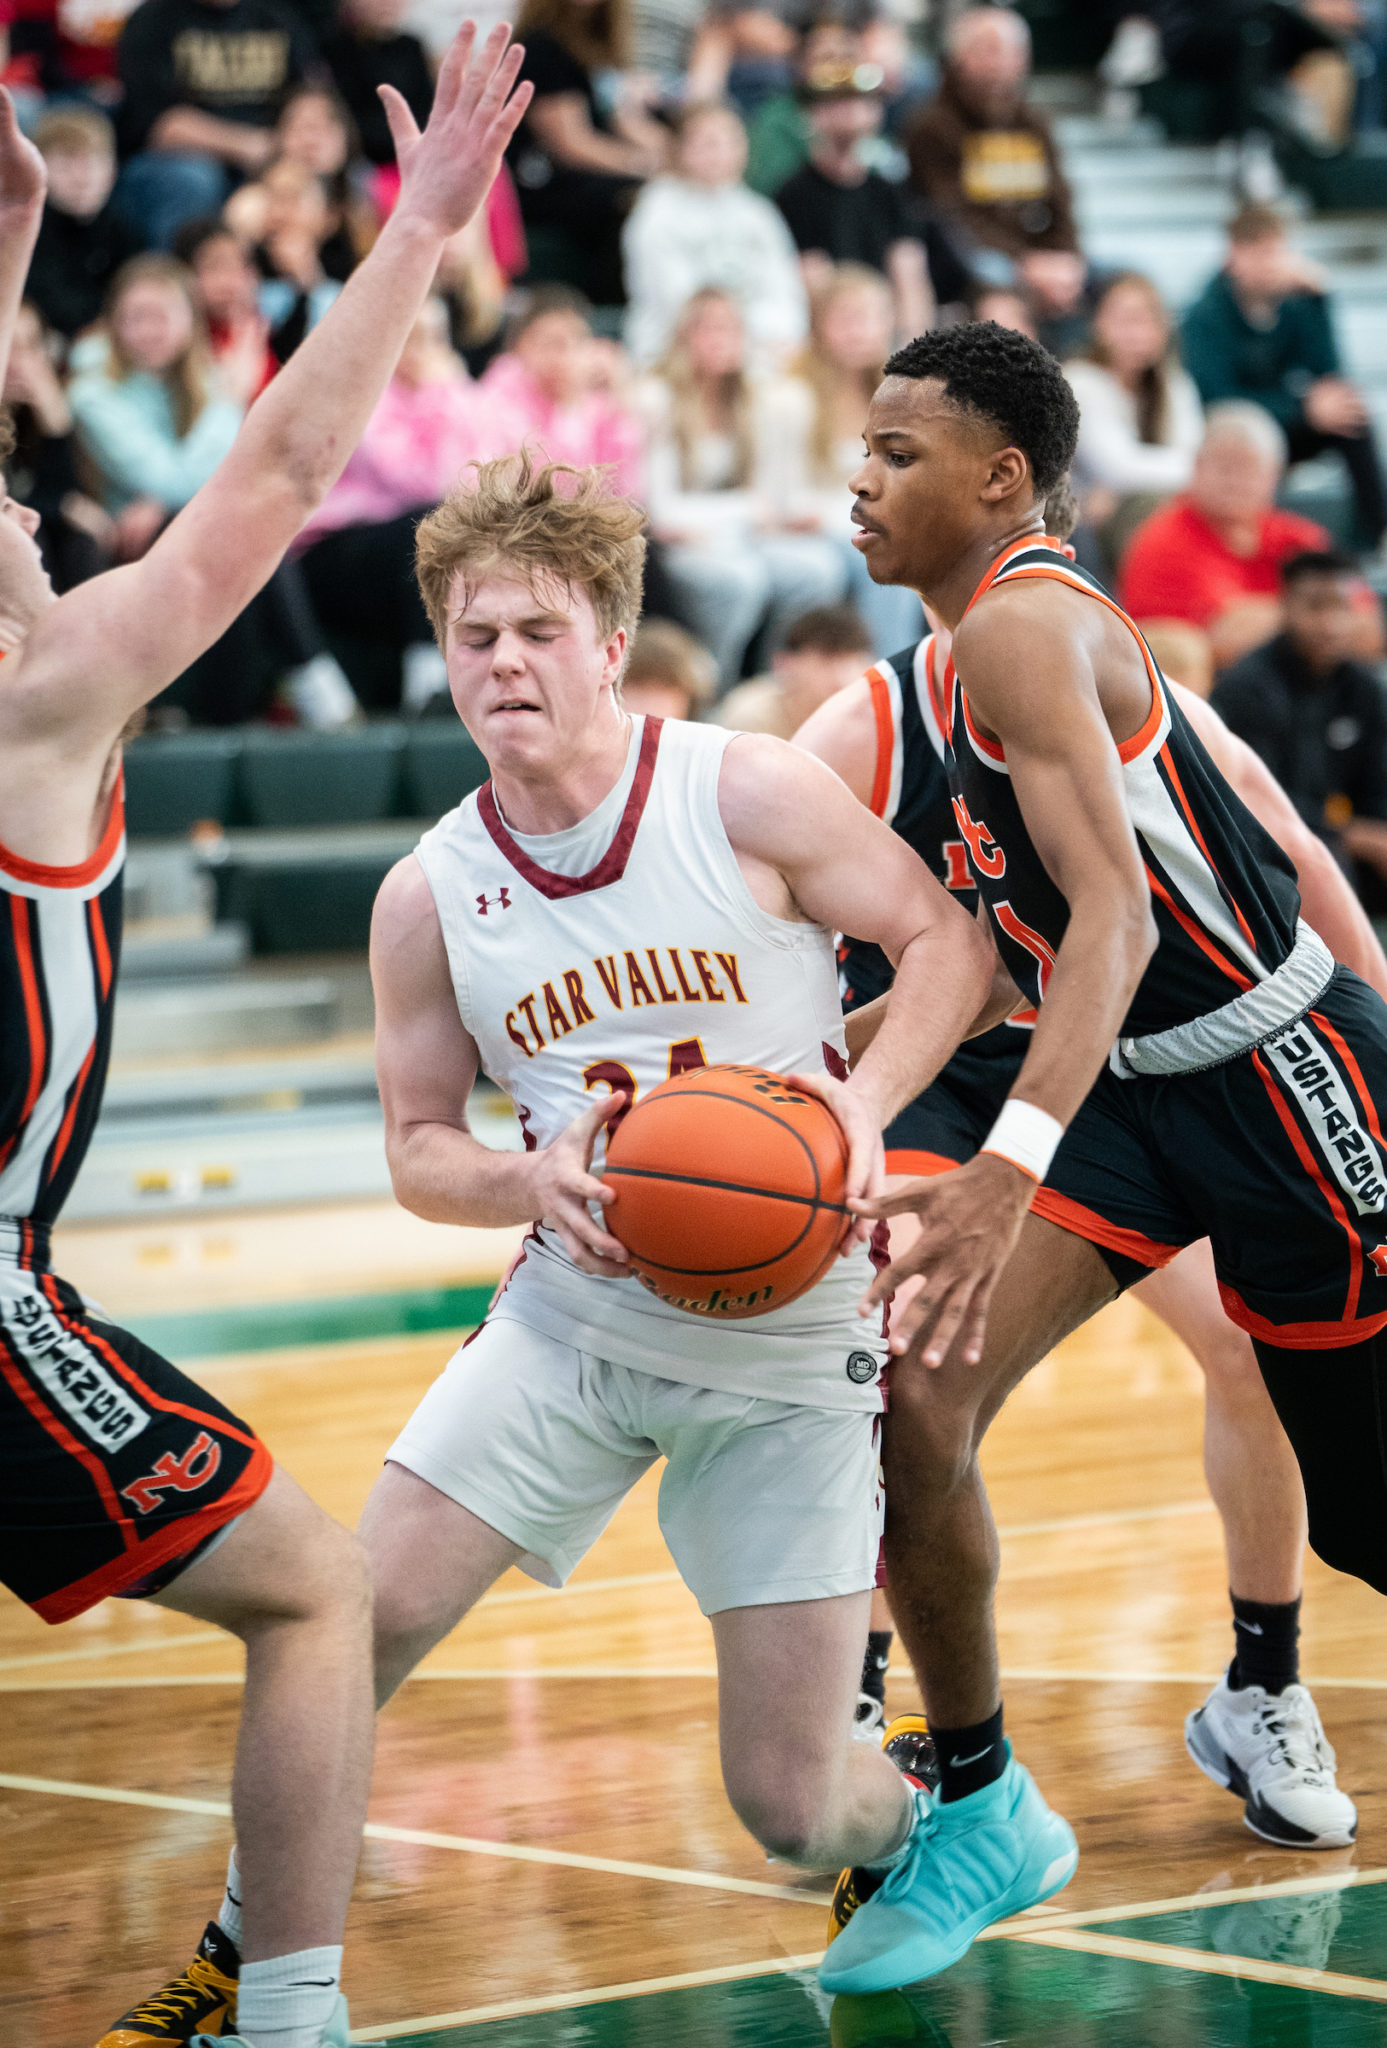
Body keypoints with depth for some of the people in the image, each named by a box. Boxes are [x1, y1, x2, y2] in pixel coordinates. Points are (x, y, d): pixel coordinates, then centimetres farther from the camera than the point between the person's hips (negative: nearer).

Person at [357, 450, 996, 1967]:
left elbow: (948, 943, -3)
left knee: (791, 1811, -3)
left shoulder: (745, 793, -11)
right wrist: (531, 1179, -17)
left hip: (787, 1349, -2)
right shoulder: (427, 899, -2)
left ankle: (930, 1837, 33)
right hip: (570, 1324, 3)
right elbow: (419, 1149, 6)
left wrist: (863, 1103, -21)